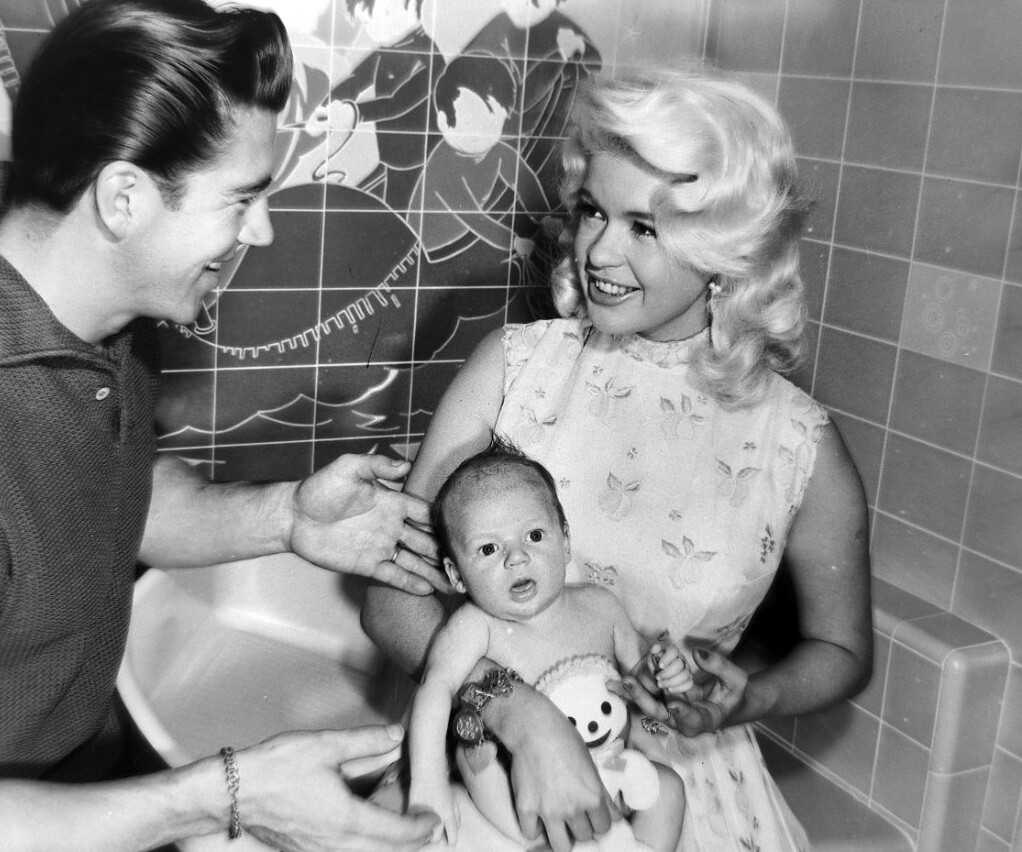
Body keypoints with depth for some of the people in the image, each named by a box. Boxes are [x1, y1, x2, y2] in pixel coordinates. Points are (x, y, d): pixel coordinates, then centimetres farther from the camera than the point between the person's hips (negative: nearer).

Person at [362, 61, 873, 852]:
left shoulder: (799, 443, -6)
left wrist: (751, 699, -8)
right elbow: (395, 597, -8)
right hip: (492, 755, 1)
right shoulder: (516, 365, -6)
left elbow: (841, 650, 11)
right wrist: (523, 715, -21)